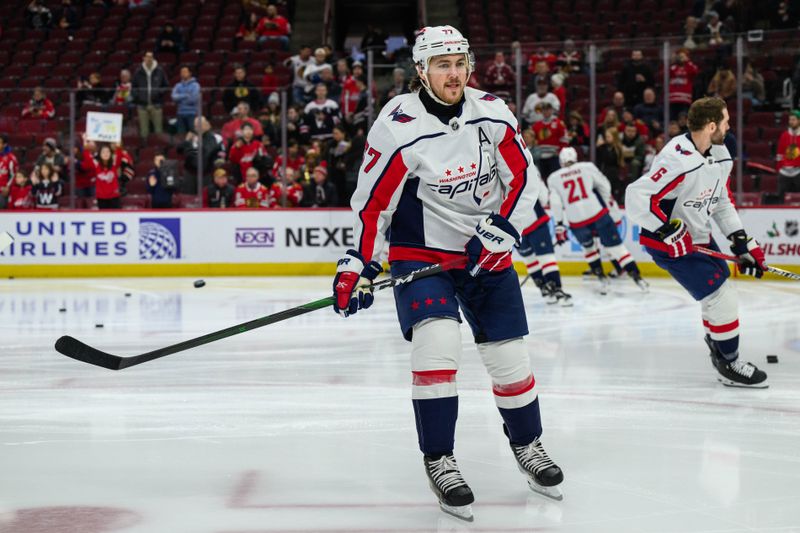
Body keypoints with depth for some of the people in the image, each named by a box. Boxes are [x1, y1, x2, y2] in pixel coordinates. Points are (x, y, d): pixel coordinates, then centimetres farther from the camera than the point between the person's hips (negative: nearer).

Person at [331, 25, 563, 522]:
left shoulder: (492, 113, -7)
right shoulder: (397, 127, -18)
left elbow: (523, 177, -1)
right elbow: (372, 201, -12)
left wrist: (501, 231, -14)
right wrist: (359, 265, -16)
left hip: (486, 251, 4)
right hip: (420, 252, -3)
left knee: (510, 354, 6)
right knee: (437, 338, -25)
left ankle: (528, 444, 34)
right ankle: (439, 461, -10)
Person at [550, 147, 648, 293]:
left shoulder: (553, 178, 7)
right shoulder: (587, 167, 6)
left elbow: (555, 202, 1)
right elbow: (604, 185, 11)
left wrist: (559, 226, 5)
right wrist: (607, 202, 27)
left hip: (576, 221, 1)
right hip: (598, 214, -1)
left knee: (588, 247, 26)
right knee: (616, 246, 4)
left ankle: (602, 278, 19)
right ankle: (637, 277, -2)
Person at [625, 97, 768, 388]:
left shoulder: (720, 155, 0)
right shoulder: (679, 161, -30)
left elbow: (723, 202, 12)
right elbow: (637, 198, -32)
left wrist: (742, 241, 5)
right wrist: (669, 233, -28)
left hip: (700, 237, 9)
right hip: (669, 243, -9)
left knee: (722, 287, 19)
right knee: (720, 297, -7)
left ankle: (719, 349, 39)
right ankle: (729, 365, 9)